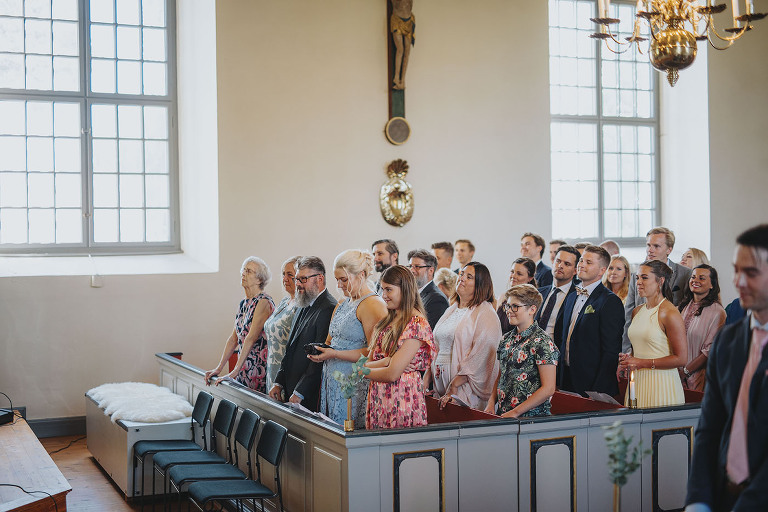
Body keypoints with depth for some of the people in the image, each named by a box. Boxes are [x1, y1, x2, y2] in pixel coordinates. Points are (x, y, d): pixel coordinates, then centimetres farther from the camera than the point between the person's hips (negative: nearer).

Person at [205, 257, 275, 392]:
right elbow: (233, 338, 16)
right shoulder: (244, 303, 13)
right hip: (244, 369, 8)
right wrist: (219, 368, 12)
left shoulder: (263, 302, -13)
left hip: (259, 369, -7)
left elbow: (251, 338, -19)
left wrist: (234, 372, -21)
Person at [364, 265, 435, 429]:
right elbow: (369, 362, 9)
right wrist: (385, 362, -13)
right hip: (378, 398, 7)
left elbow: (392, 373, -17)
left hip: (401, 400, -7)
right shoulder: (387, 320, 13)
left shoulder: (417, 324, -13)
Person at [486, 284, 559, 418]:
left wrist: (514, 412, -13)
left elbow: (548, 389, -12)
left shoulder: (541, 342, -8)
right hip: (502, 414, 6)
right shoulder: (506, 339, 13)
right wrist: (491, 403, 5)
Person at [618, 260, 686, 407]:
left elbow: (681, 359, -14)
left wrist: (643, 363, -14)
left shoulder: (669, 313, -11)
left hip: (661, 384, -7)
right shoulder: (637, 311, 12)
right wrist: (628, 360, 3)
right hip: (637, 382, 7)